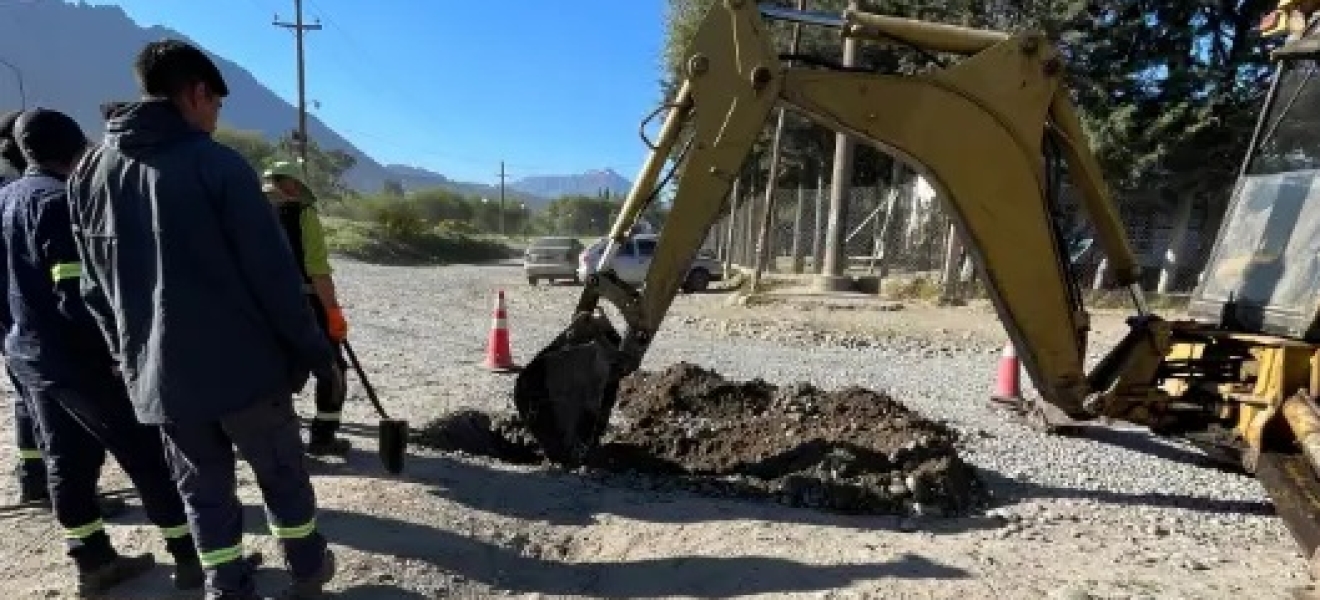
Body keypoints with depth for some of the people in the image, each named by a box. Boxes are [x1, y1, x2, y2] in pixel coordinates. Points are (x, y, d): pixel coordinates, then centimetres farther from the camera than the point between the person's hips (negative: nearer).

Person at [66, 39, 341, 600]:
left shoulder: (88, 172, 8)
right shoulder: (216, 163, -11)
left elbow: (95, 289, 12)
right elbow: (273, 273, -14)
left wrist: (133, 357, 20)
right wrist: (317, 354, -7)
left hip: (160, 376, 5)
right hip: (243, 365, -4)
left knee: (204, 491, 16)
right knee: (282, 475, 14)